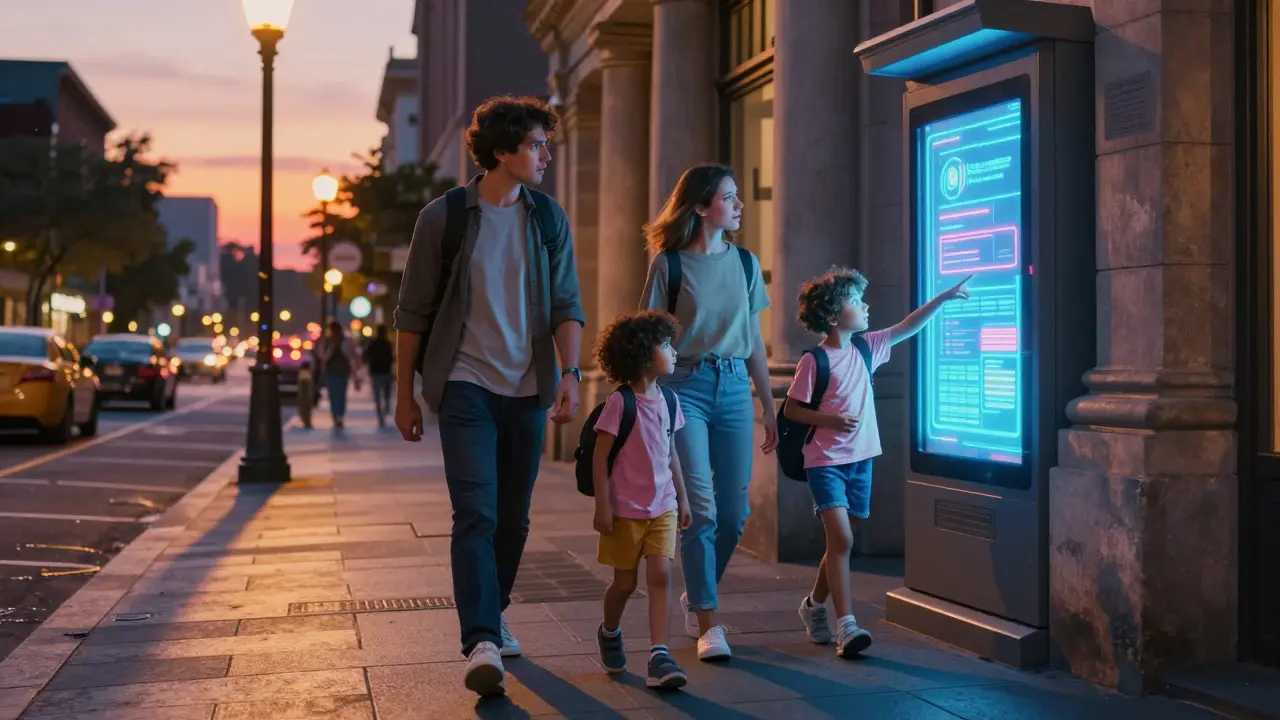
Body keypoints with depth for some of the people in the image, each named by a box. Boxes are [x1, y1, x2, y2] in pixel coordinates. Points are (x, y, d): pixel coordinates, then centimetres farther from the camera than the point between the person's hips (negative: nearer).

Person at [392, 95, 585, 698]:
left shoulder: (548, 217, 6)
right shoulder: (444, 217, -3)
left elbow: (565, 303, 4)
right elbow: (412, 313, 1)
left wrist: (570, 372, -11)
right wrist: (404, 395, 1)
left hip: (528, 389, 4)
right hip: (466, 385, -4)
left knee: (513, 519, 12)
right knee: (476, 515, -14)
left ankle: (491, 619, 31)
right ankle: (482, 644, -16)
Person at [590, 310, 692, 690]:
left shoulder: (669, 400, 4)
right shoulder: (619, 403, -14)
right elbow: (600, 457, -12)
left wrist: (683, 498, 16)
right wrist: (602, 506, -14)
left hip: (663, 507, 4)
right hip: (626, 509, -4)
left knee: (660, 575, -9)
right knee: (625, 582, 10)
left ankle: (659, 657, -10)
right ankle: (609, 633, 39)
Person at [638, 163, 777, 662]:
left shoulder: (745, 262, 11)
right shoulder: (669, 263, -2)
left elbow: (755, 341, 14)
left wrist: (769, 408, 14)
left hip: (733, 387, 4)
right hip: (685, 386, -4)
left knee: (734, 512, 5)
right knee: (701, 508, -8)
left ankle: (696, 597, 28)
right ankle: (708, 624, 1)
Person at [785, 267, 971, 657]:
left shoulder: (866, 347, 6)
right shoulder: (814, 360, -11)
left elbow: (907, 328, 12)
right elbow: (791, 409, -8)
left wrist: (943, 298, 8)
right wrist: (830, 420, -19)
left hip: (860, 460, 7)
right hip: (825, 461, -6)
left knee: (840, 542, 13)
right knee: (842, 538, -15)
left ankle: (815, 604, 32)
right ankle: (846, 625, -15)